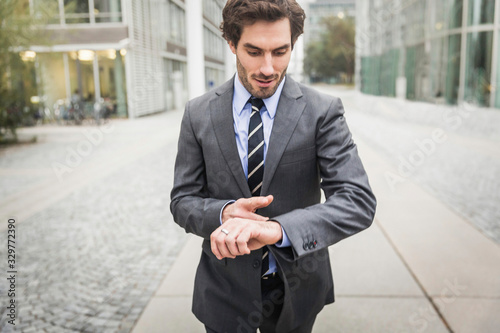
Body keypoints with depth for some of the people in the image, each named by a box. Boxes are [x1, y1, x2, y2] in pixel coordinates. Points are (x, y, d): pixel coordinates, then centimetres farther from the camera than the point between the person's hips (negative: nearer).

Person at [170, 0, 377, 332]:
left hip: (296, 288, 0)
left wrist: (278, 228, -38)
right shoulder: (198, 114, -7)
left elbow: (359, 202, -22)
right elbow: (182, 200, -3)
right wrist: (223, 212, -26)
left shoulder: (323, 112, -14)